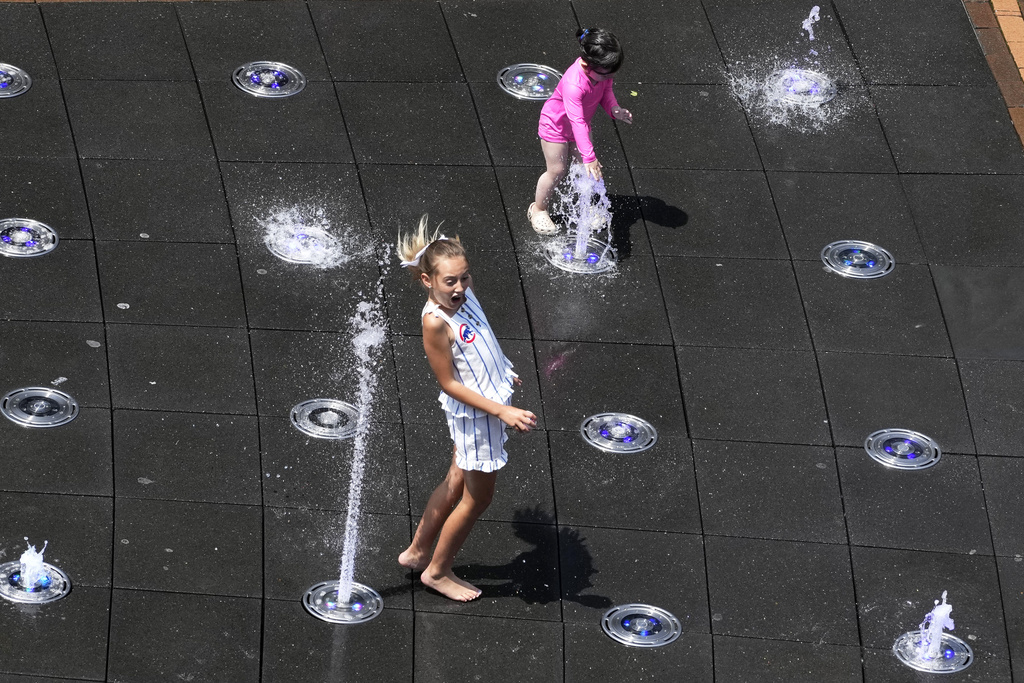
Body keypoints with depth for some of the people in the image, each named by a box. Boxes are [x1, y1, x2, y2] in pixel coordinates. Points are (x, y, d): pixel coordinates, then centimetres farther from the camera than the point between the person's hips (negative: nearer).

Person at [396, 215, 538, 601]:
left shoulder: (463, 293, -5)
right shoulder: (435, 322, -29)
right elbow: (449, 384, -23)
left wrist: (504, 374, 28)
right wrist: (502, 412, -26)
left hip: (493, 402, 8)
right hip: (475, 415, -8)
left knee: (457, 483, 22)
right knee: (477, 498, 8)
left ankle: (417, 552, 39)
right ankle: (436, 571, 26)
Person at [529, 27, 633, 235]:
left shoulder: (601, 71, -22)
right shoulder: (574, 84, -44)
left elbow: (606, 90, 0)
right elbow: (577, 122, -45)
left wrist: (614, 109, -21)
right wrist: (589, 157, -47)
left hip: (580, 122, 7)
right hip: (556, 124, -7)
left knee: (588, 166, 12)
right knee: (557, 171, 3)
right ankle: (539, 209, 27)